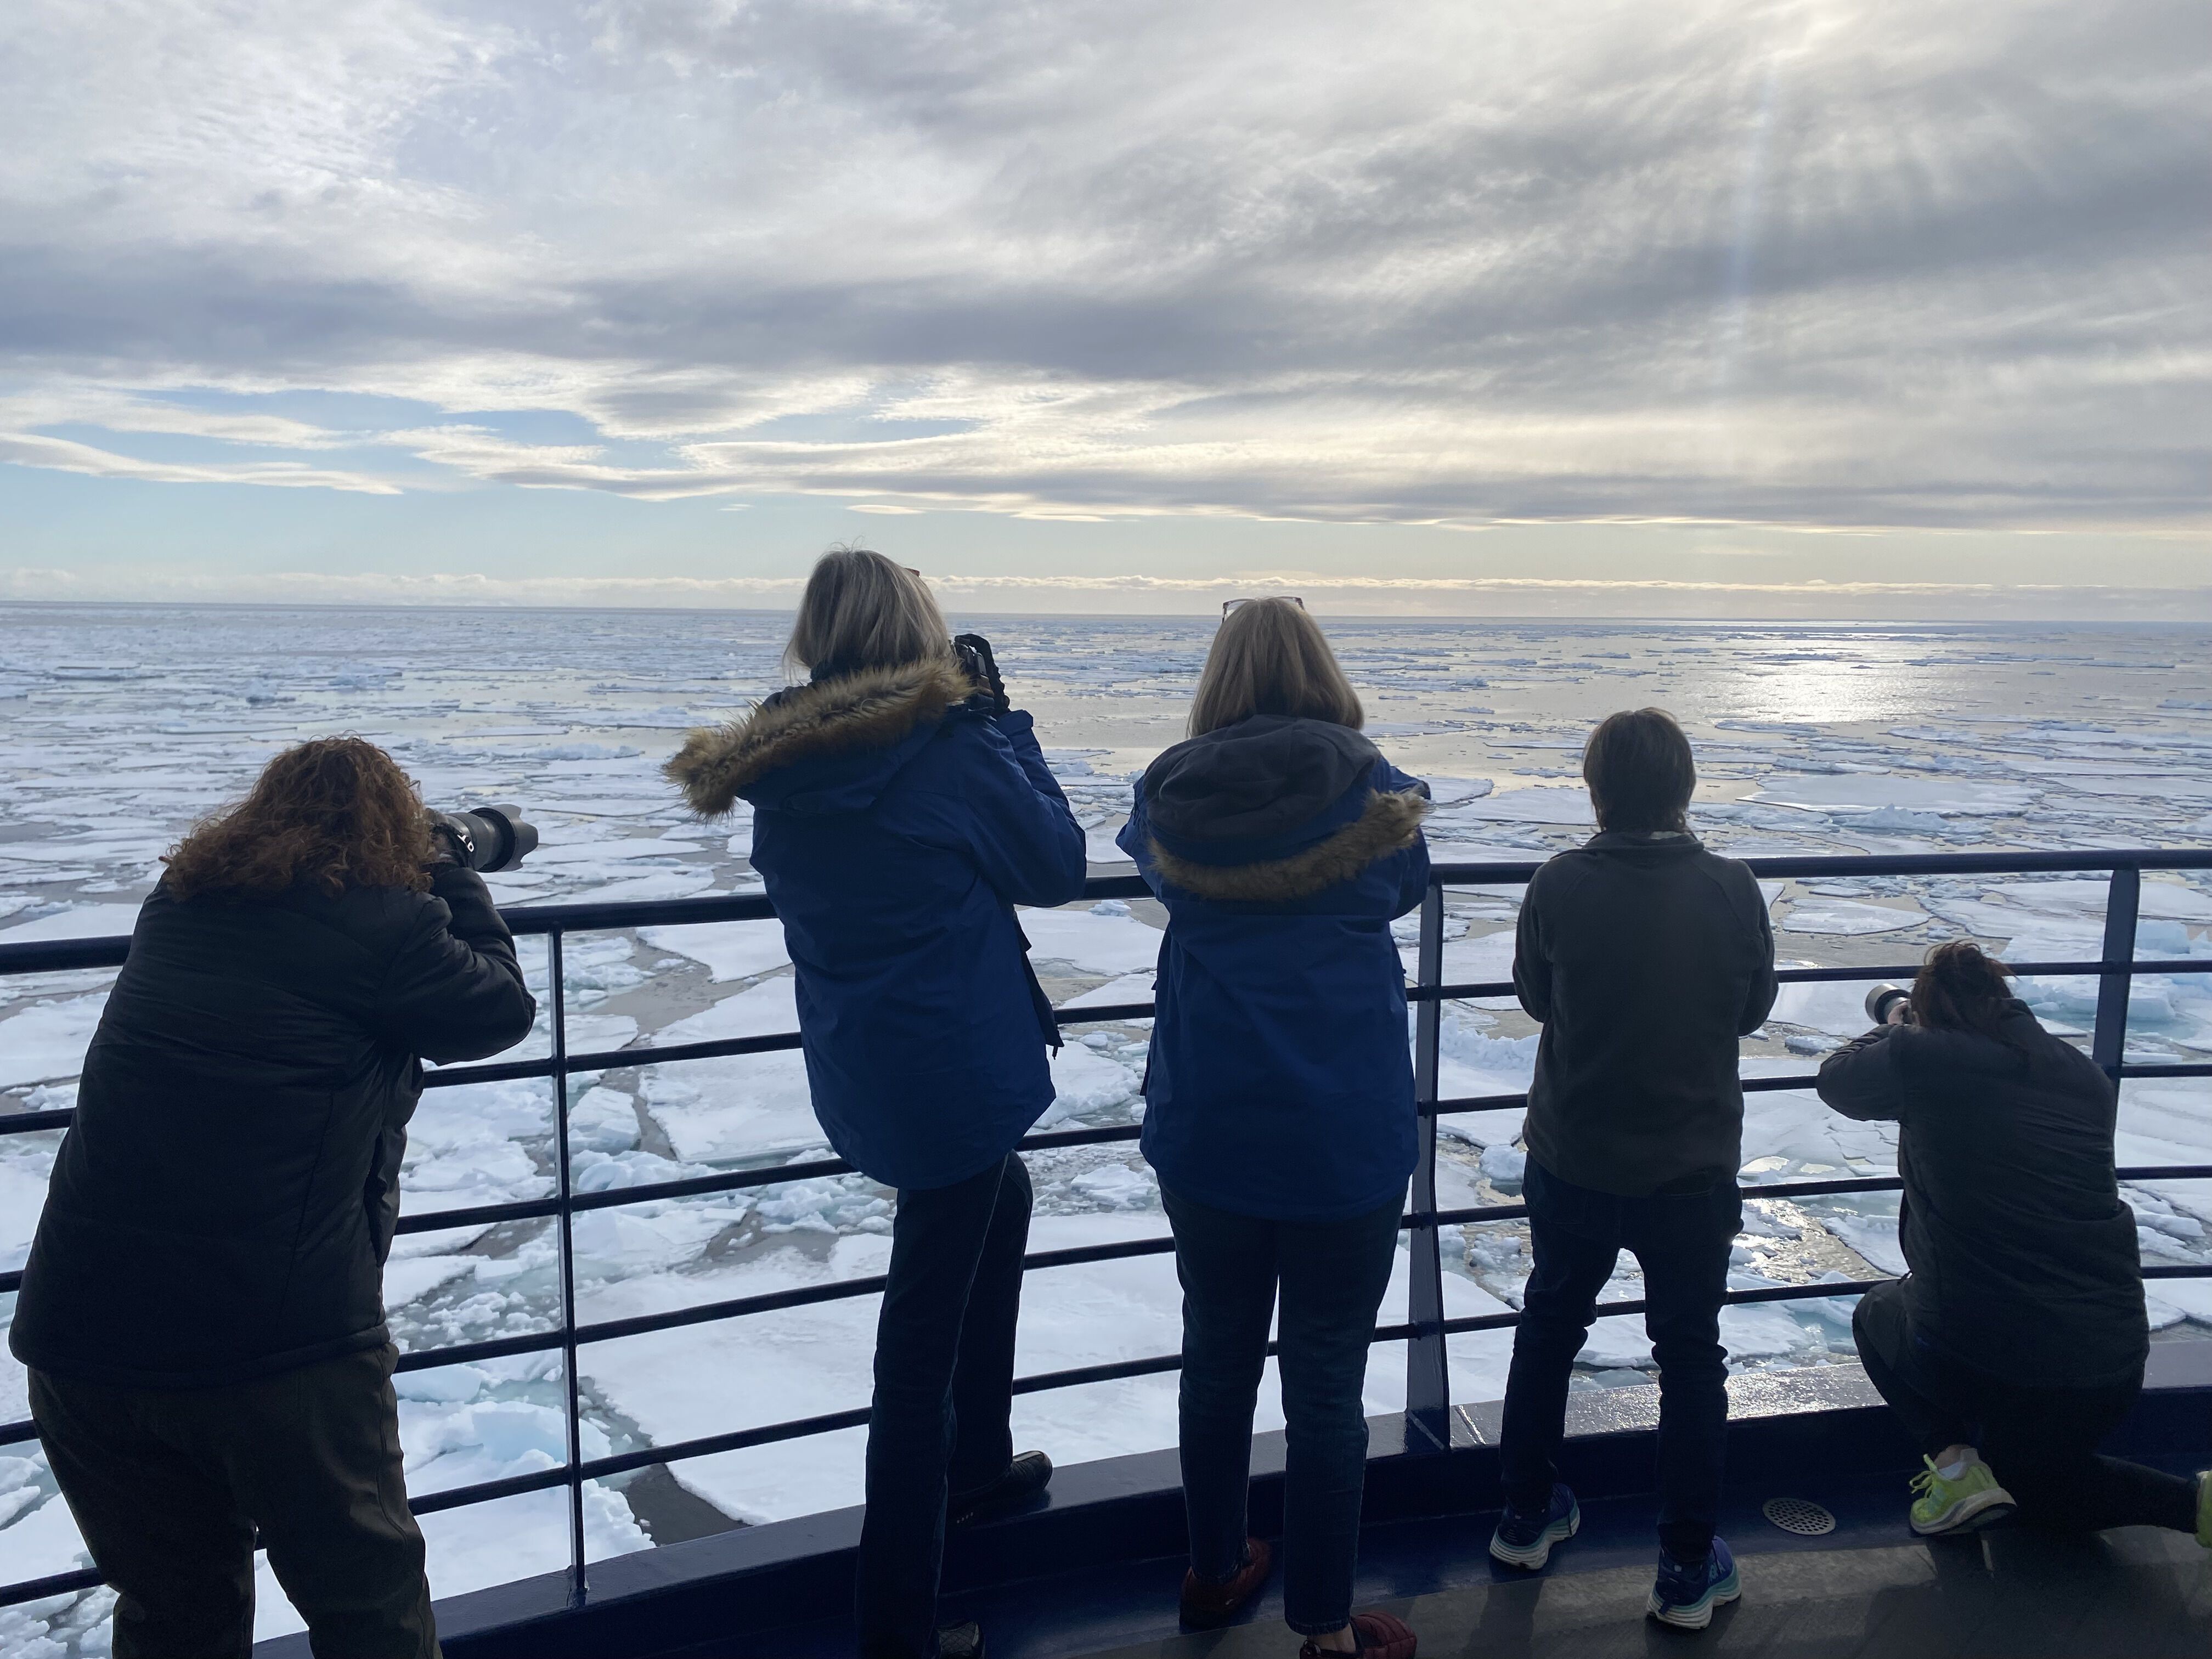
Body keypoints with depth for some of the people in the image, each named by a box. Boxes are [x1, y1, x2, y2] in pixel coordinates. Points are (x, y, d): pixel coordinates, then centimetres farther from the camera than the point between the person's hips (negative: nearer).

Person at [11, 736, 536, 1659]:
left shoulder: (173, 907, 11)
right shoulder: (384, 921, -9)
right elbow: (501, 1011, 4)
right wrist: (453, 877, 15)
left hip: (78, 1335, 6)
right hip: (284, 1341, -6)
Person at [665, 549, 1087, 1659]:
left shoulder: (777, 766, -1)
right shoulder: (951, 748, -18)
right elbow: (1059, 868, -6)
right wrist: (1004, 728, 0)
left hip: (854, 1071, 7)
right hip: (955, 1072, -7)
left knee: (1002, 1202, 31)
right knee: (923, 1335, 2)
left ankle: (974, 1463, 44)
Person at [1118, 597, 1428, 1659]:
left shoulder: (1170, 795, -6)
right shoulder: (1370, 791, -10)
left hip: (1205, 1133, 3)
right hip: (1344, 1140, -2)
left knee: (1218, 1354, 21)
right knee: (1327, 1385, 10)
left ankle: (1214, 1571, 40)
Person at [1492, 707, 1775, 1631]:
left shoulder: (1559, 886, -15)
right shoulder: (1732, 890, -13)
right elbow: (1754, 1008, 2)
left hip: (1573, 1162, 1)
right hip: (1693, 1170, 0)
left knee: (1549, 1324, 21)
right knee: (1690, 1354, 15)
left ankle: (1526, 1519, 33)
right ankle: (1688, 1571, 22)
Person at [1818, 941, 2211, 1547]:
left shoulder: (1921, 1059, -10)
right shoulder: (2086, 1074, 7)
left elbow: (1837, 1078, 9)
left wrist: (1893, 1026, 27)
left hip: (1978, 1359, -5)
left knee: (1877, 1315, 28)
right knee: (2036, 1479, 31)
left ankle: (1954, 1461, 6)